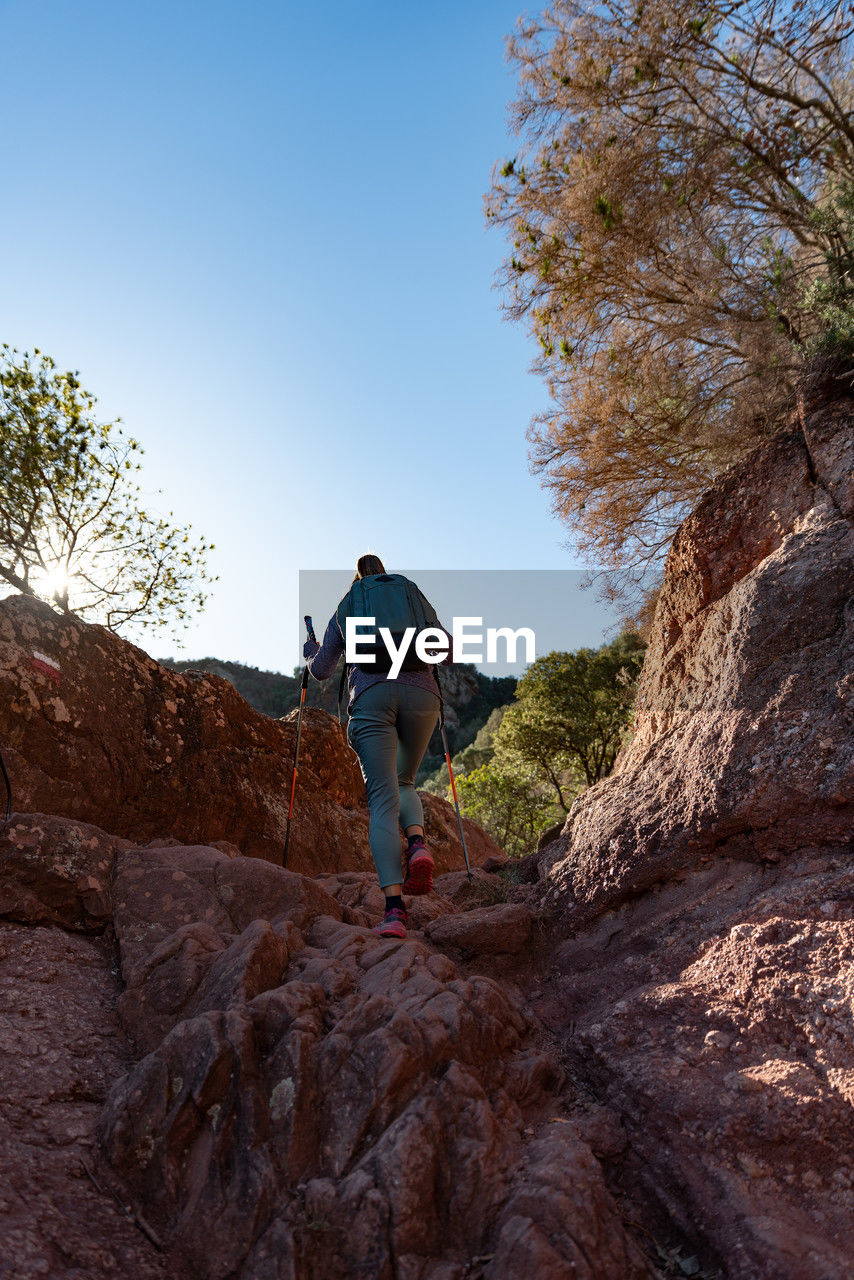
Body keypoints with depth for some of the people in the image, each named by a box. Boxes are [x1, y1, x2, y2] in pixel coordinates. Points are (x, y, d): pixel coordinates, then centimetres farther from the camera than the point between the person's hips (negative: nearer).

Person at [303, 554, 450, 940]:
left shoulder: (345, 608, 24)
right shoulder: (412, 598, 27)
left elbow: (321, 670, 23)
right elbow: (450, 651, 22)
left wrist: (309, 651, 45)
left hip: (371, 696, -1)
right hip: (420, 694, 2)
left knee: (383, 800, -5)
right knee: (404, 783, 22)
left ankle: (394, 907, -19)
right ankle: (418, 843, -10)